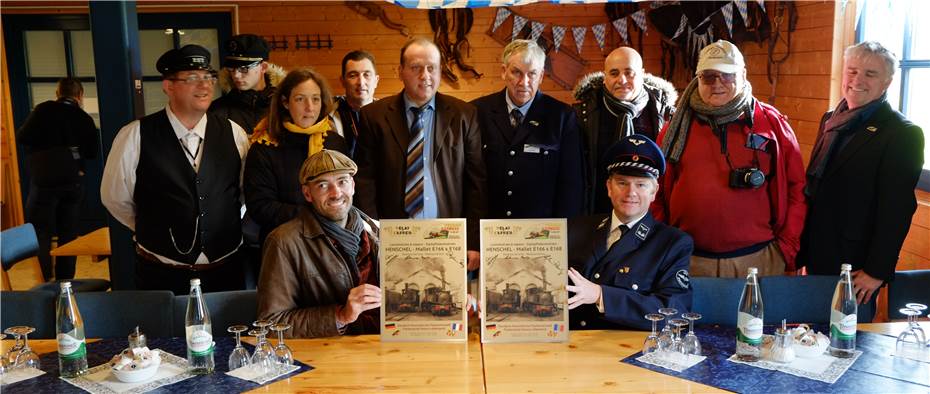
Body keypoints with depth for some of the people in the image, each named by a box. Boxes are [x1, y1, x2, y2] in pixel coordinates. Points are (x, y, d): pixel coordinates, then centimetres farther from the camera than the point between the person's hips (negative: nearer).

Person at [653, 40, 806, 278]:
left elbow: (796, 187, 5)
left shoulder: (772, 122, 4)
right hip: (688, 260, 1)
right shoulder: (679, 125, 5)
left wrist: (787, 248, 1)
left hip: (757, 259, 0)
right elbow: (656, 191, 7)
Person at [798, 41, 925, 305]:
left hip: (855, 264, -6)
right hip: (816, 258, 6)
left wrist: (877, 271, -15)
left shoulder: (903, 134, -11)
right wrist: (802, 251, 11)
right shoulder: (831, 120, 10)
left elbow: (896, 210, -14)